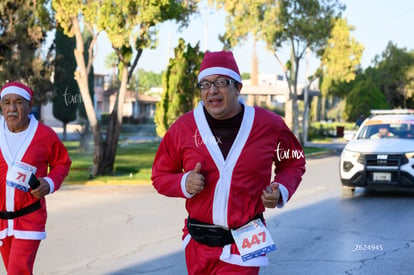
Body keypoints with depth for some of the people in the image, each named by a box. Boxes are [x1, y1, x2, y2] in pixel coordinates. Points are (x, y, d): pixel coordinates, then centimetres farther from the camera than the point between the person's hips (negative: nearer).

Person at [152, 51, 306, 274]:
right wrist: (184, 183, -13)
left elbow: (293, 163, 13)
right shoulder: (182, 128, -2)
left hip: (243, 246, -3)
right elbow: (160, 175, 9)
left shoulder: (268, 125, -3)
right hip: (198, 244, 3)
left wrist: (281, 190, -6)